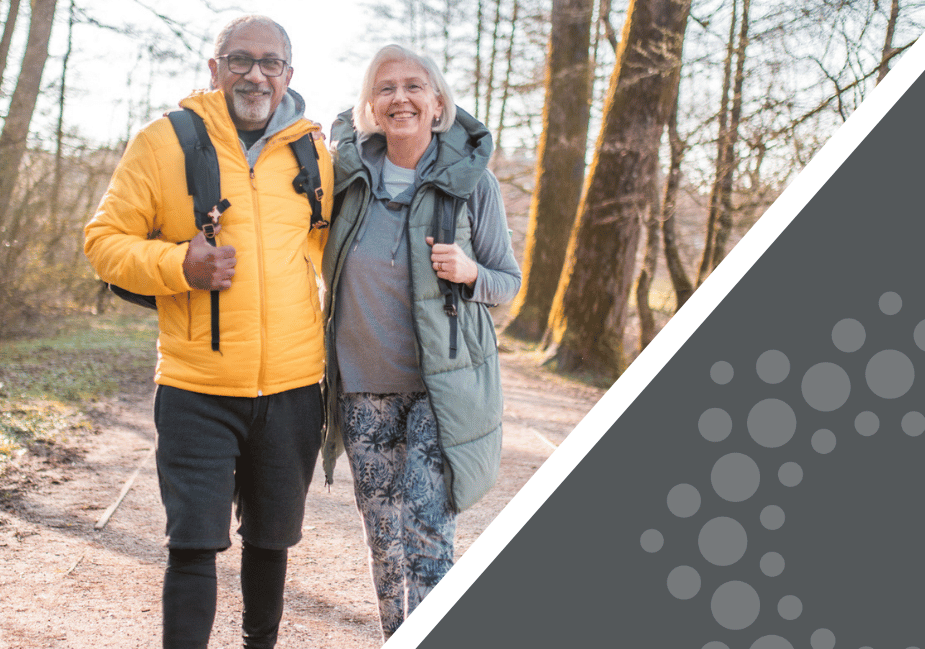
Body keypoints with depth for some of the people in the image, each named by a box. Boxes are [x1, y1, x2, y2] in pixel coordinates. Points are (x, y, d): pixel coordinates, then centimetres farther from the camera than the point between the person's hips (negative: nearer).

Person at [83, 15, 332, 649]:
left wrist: (339, 334, 11)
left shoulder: (313, 151, 6)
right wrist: (179, 265, -19)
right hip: (198, 388, -3)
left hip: (292, 388, 4)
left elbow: (335, 244, 19)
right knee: (194, 543, -6)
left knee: (272, 538, 18)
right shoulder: (165, 141, -4)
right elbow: (106, 239, -2)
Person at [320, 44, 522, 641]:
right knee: (383, 540, 9)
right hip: (363, 388, 3)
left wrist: (468, 272, -19)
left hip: (441, 385, -3)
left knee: (426, 537, -11)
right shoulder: (346, 170, 2)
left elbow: (509, 282, 3)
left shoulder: (472, 181, -4)